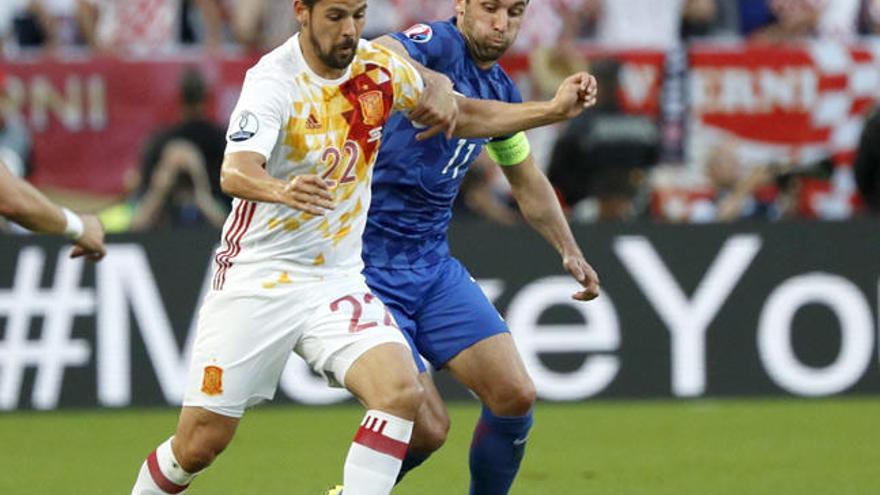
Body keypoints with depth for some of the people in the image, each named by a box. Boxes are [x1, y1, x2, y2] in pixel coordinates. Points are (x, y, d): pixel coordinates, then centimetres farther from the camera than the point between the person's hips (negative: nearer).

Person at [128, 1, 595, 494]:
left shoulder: (379, 65, -2)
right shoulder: (273, 82, -19)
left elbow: (459, 116, 15)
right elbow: (235, 172, -36)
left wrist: (553, 110, 5)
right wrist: (282, 189, -58)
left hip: (338, 281, 4)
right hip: (257, 282, -4)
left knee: (402, 393, -22)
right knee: (199, 444, -3)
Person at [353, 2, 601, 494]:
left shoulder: (502, 92, 11)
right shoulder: (437, 45, -14)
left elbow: (529, 182, 29)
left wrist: (570, 250, 16)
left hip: (434, 264, 7)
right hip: (367, 265, -7)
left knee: (515, 395, -5)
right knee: (427, 428, -10)